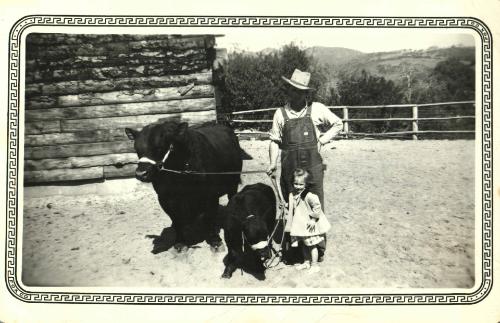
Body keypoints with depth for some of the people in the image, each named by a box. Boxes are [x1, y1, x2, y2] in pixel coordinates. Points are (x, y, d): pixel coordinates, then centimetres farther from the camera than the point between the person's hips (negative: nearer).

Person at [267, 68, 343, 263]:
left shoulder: (316, 109, 1)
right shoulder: (280, 113, 3)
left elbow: (337, 124, 13)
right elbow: (275, 141, 7)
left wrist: (322, 140, 0)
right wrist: (272, 163, -5)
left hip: (313, 166, -1)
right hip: (289, 168, 1)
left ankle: (319, 247, 21)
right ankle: (289, 249, 21)